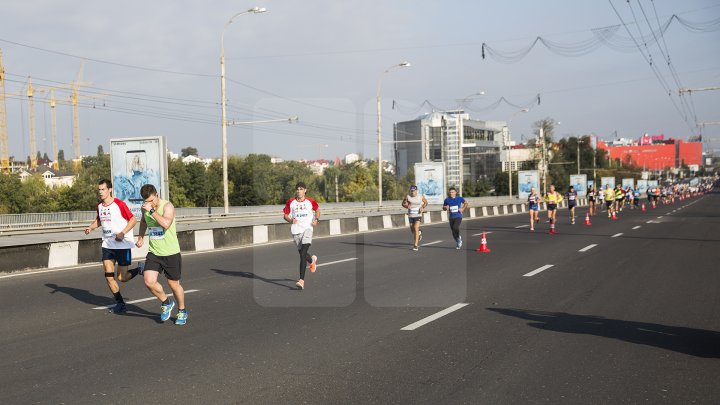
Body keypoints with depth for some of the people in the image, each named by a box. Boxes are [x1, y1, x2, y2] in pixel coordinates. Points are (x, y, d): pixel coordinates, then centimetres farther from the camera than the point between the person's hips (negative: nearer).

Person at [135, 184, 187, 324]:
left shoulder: (167, 206, -16)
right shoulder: (144, 208, 2)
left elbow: (166, 224, -35)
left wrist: (152, 210, -33)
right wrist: (141, 237, 20)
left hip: (171, 253, -4)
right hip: (154, 252, 4)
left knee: (174, 284, 7)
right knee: (149, 281, -13)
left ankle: (182, 311, 32)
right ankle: (166, 303, 14)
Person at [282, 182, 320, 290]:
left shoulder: (310, 202, 3)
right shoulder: (290, 202, 4)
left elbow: (317, 210, 21)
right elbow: (285, 215, 10)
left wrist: (316, 219, 3)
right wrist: (290, 220, -11)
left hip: (307, 229, -3)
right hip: (295, 230, 3)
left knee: (303, 254, -19)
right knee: (302, 253, 13)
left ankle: (302, 280, -23)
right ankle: (312, 260, 53)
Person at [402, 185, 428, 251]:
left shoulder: (421, 197, -4)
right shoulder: (407, 197, -6)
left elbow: (426, 202, 12)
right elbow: (403, 204, 4)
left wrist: (422, 207, -6)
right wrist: (407, 206, -18)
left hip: (418, 215, -3)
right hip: (410, 215, 3)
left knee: (416, 229, -17)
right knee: (412, 230, 13)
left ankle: (415, 245, -14)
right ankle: (419, 233, 50)